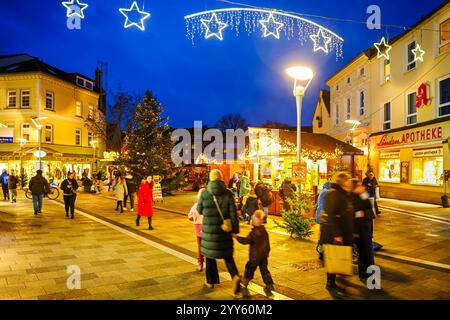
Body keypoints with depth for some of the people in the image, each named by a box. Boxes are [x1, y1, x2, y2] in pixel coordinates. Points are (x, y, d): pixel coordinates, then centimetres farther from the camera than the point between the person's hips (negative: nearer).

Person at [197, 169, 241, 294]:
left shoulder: (204, 193, -9)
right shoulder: (228, 193, -7)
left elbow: (199, 210, 3)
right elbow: (233, 213, -8)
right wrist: (235, 229, -1)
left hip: (209, 229, -1)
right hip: (224, 229, 1)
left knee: (210, 253, 16)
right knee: (227, 255, 14)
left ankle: (211, 281, 27)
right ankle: (235, 276, -8)